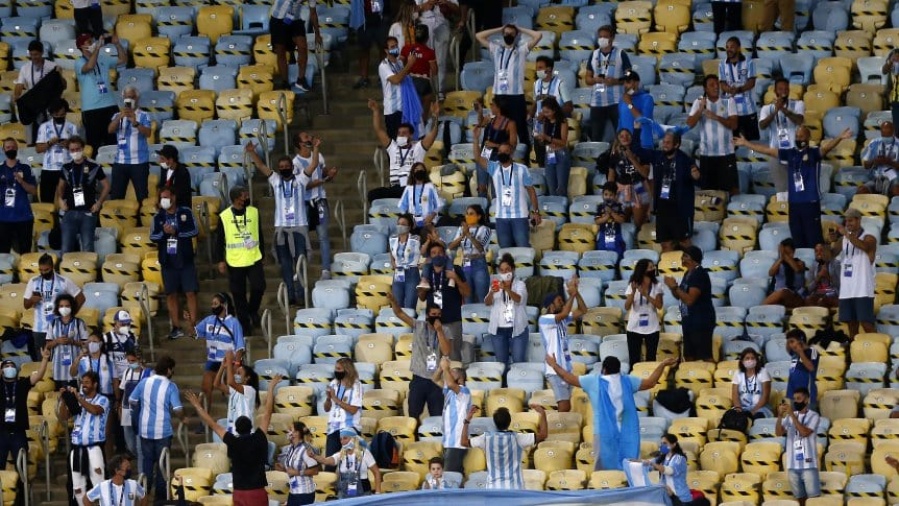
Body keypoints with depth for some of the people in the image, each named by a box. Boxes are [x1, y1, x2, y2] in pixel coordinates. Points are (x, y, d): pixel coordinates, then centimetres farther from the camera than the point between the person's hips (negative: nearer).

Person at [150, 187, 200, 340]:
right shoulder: (158, 217, 5)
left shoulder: (186, 212, 0)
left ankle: (192, 325, -3)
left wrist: (176, 232, -18)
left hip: (185, 259, -2)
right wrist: (164, 232, -21)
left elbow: (194, 231, -8)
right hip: (168, 260, 2)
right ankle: (176, 327, 10)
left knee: (190, 293, -6)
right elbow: (153, 236, -2)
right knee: (171, 294, 4)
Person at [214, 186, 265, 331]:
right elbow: (219, 240, 2)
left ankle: (253, 311, 16)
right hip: (234, 263, -1)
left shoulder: (254, 212, 3)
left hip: (254, 259, 1)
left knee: (258, 287, -12)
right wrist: (220, 260, -2)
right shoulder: (224, 216, -3)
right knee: (239, 295, 4)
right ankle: (244, 324, 15)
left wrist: (261, 253, 13)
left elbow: (260, 235, 12)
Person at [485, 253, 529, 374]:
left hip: (517, 329, -2)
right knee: (501, 363, 6)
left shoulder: (520, 284, 2)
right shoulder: (496, 285, 8)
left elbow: (518, 299, -20)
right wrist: (491, 292, -31)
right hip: (498, 329, 2)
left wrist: (507, 289, -39)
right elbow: (487, 302, -8)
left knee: (519, 363, -5)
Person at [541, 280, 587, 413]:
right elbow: (564, 313, -26)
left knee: (566, 407, 10)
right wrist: (571, 294, -17)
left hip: (565, 368, 9)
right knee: (564, 407, -14)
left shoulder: (562, 320, 13)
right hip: (555, 369, -9)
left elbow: (582, 311, 10)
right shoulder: (544, 320, -11)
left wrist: (576, 292, -1)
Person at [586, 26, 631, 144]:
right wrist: (595, 79, -9)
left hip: (616, 102, -4)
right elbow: (587, 79, 14)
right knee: (595, 136, 4)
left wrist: (616, 81, -19)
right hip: (597, 102, 4)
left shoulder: (620, 54, 0)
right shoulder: (594, 55, 11)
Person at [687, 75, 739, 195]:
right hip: (706, 153, 1)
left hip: (726, 153, -1)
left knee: (732, 187, -2)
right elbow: (690, 124, -5)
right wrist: (700, 109, -19)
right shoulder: (699, 103, 3)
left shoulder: (729, 102, 2)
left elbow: (734, 124, -8)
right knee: (708, 188, 6)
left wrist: (716, 117, -21)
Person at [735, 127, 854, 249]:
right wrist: (746, 143, 19)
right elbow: (767, 150, 16)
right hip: (794, 203, 5)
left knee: (814, 239, -6)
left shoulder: (814, 153, -2)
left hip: (811, 202, -5)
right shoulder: (790, 154, 12)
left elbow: (826, 147, -21)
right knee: (798, 240, 10)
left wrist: (840, 138, -41)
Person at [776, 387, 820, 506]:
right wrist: (780, 416, -14)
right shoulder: (789, 416, 10)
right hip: (793, 465, 4)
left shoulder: (813, 416, -2)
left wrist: (792, 414, -16)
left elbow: (804, 432, -17)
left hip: (808, 464, -4)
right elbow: (779, 433, 0)